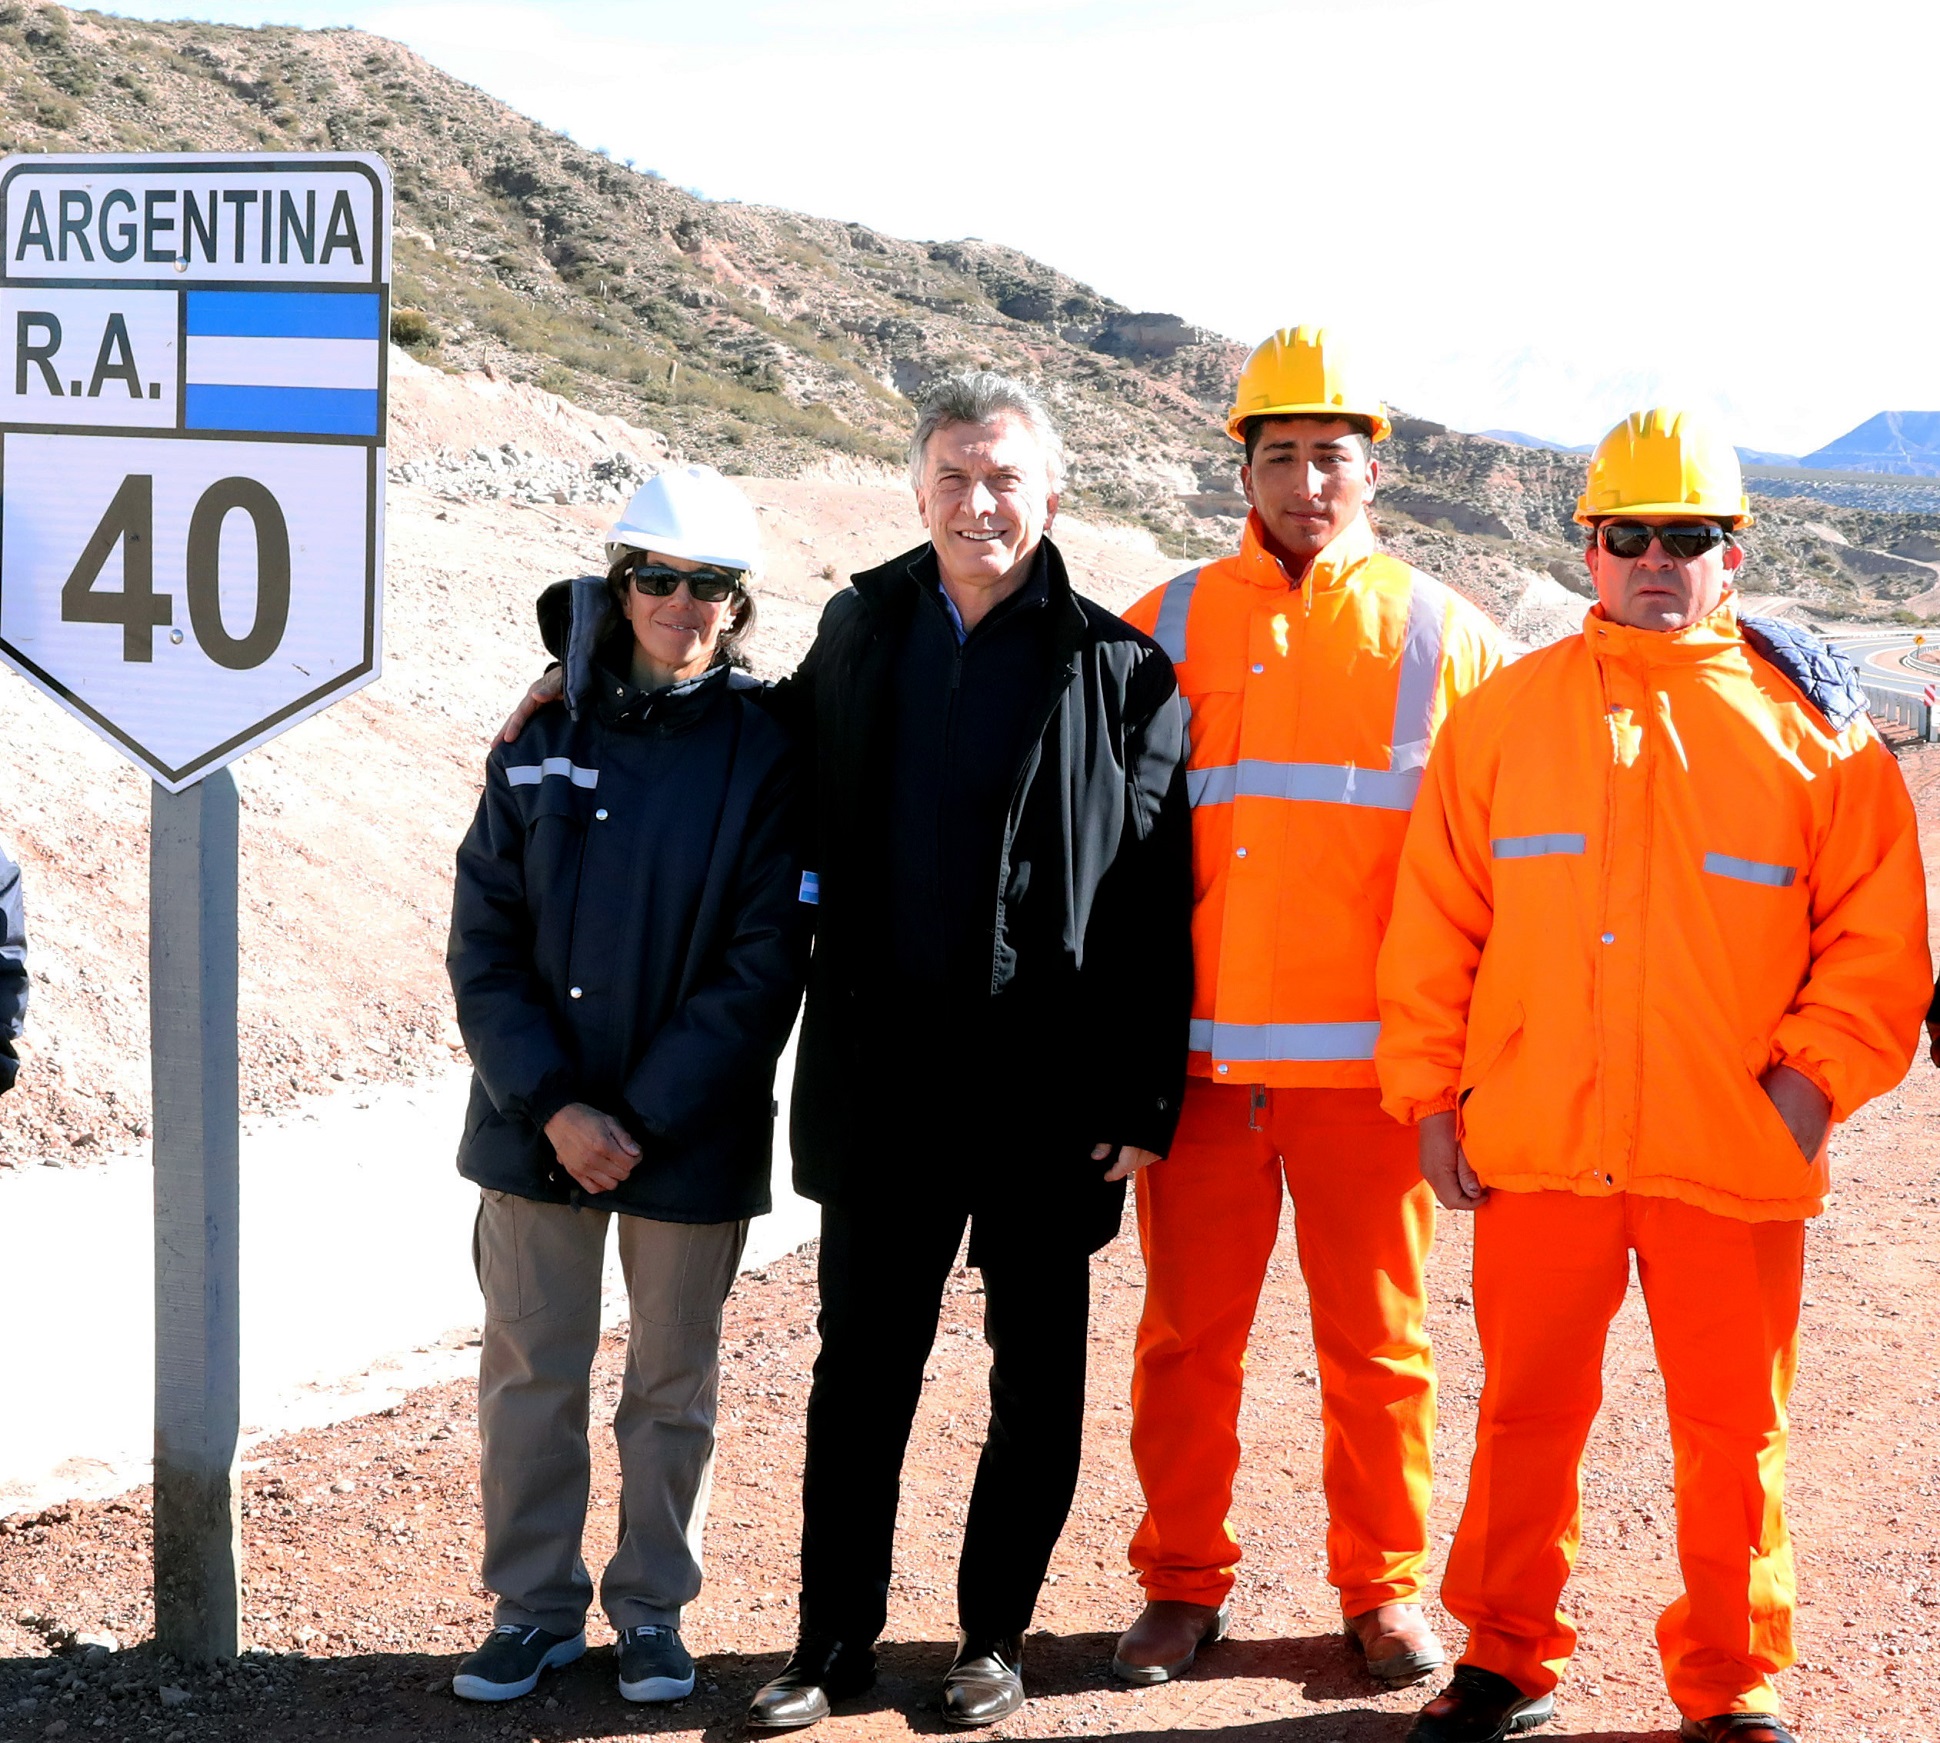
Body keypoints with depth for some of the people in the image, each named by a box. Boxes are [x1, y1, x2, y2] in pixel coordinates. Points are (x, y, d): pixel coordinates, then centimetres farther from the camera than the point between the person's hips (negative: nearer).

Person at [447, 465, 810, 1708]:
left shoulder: (768, 752, -4)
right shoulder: (545, 740, 3)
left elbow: (764, 965, -8)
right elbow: (484, 941, 0)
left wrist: (645, 1118, -13)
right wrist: (551, 1104, -11)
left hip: (692, 1134, -2)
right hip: (538, 1126, 2)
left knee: (674, 1381, 10)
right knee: (530, 1370, 8)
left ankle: (653, 1608, 26)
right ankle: (535, 1605, 23)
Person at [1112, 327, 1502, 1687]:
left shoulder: (1441, 635, 4)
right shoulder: (1168, 627, 7)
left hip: (1368, 1062, -1)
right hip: (1199, 1055, 1)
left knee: (1377, 1340, 7)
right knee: (1189, 1333, 7)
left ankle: (1385, 1586, 22)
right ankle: (1184, 1584, 20)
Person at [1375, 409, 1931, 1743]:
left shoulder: (1812, 722, 3)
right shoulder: (1507, 715, 6)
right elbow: (1437, 922, 7)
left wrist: (1814, 1077, -7)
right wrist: (1432, 1092, 2)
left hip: (1734, 1157, -1)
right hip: (1534, 1147, 1)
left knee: (1735, 1431, 8)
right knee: (1528, 1413, 11)